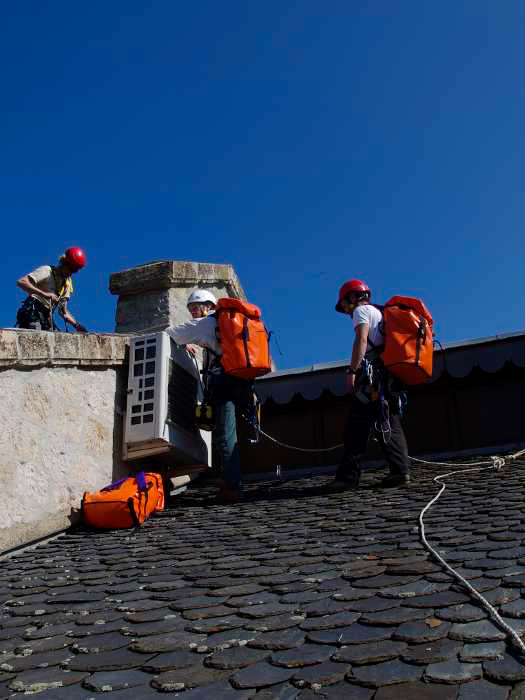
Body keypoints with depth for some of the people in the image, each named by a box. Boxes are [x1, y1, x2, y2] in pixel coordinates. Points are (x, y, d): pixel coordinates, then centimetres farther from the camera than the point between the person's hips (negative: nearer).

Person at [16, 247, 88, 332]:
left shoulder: (67, 284, 18)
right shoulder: (47, 271, -3)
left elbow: (63, 310, 23)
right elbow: (21, 282, -17)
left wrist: (77, 325, 9)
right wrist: (44, 294, -26)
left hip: (46, 319, 8)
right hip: (32, 315, -8)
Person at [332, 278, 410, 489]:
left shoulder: (361, 310, 5)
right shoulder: (379, 313, 31)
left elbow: (361, 340, -11)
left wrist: (352, 371, -18)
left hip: (372, 373, -9)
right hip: (391, 374, 9)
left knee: (357, 424, -10)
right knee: (390, 424, 4)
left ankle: (348, 475, -13)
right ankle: (400, 471, -6)